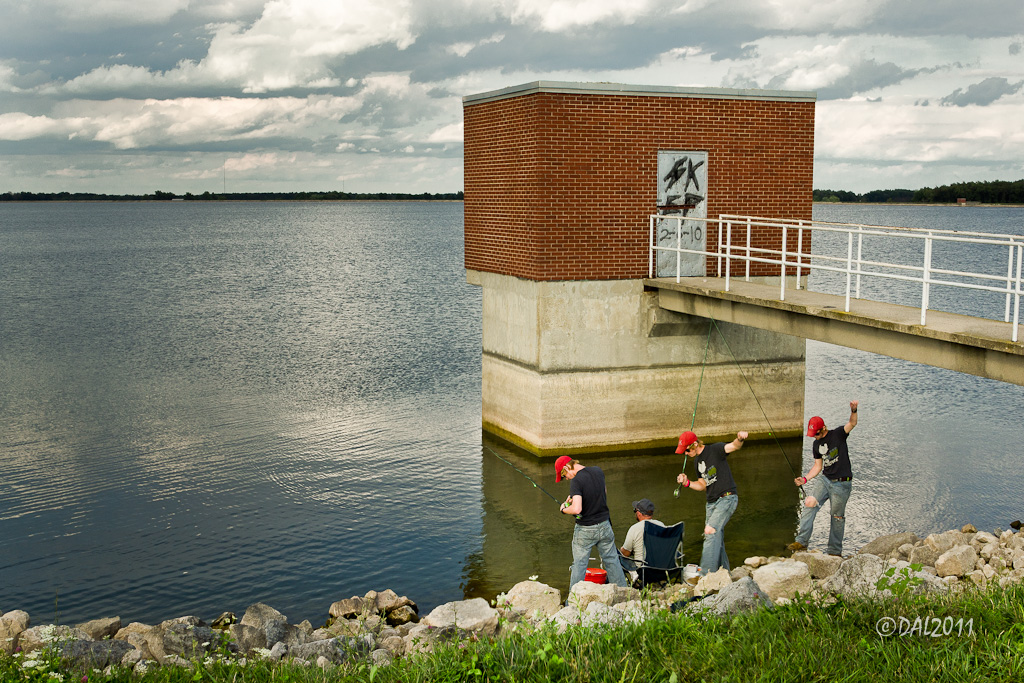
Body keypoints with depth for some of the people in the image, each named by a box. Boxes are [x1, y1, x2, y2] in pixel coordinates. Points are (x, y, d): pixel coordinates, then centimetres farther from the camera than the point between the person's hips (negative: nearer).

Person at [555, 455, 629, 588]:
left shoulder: (576, 481, -21)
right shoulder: (598, 471, 0)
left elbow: (577, 509, -30)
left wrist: (564, 509, -9)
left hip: (585, 529, -5)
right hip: (604, 525, 5)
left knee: (579, 565, 7)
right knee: (612, 561, 14)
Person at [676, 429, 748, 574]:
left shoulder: (715, 449, -9)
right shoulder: (697, 460, 14)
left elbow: (733, 446, -28)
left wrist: (739, 440, -51)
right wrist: (687, 483, 2)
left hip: (727, 498, -9)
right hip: (711, 502, 9)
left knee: (711, 531, -20)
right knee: (716, 539, 10)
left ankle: (706, 572, -22)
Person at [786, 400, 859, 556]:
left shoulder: (838, 435, -7)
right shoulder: (816, 445, 10)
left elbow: (852, 423, -23)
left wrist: (853, 411, -43)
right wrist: (805, 479, 2)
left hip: (842, 484, -6)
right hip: (825, 480, 6)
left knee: (837, 517, 3)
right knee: (809, 506, -11)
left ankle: (835, 551, 14)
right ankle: (801, 541, -12)